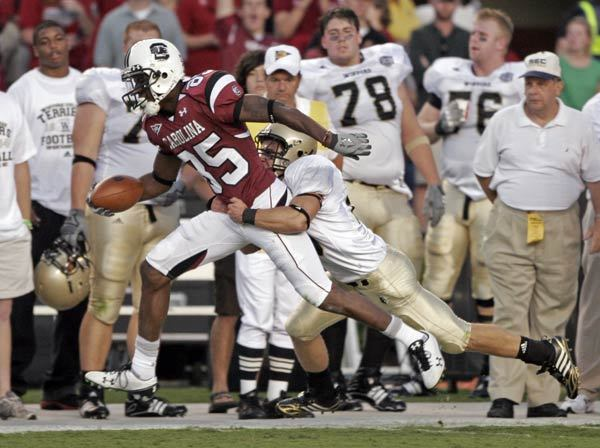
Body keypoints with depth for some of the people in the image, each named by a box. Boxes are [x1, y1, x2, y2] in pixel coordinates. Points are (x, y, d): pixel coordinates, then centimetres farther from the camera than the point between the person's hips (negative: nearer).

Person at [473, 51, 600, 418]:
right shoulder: (503, 122, 3)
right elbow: (484, 171, 13)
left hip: (561, 228, 1)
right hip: (510, 226, -1)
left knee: (551, 315, 3)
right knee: (510, 312, -7)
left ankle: (543, 398, 7)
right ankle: (504, 395, -11)